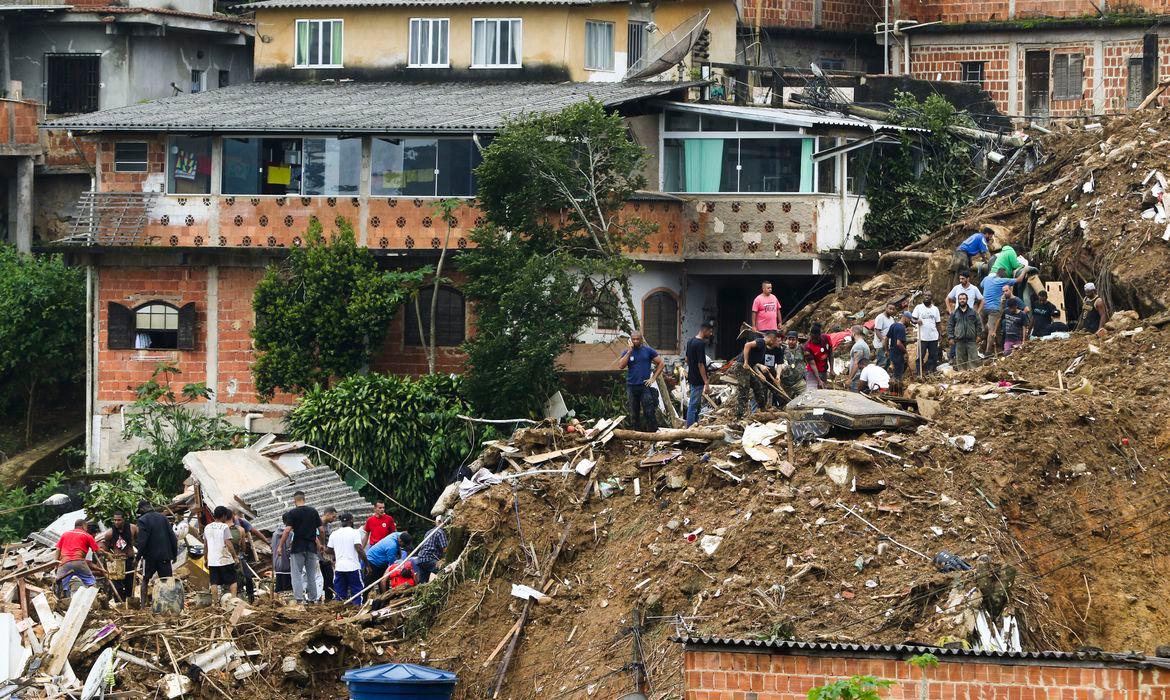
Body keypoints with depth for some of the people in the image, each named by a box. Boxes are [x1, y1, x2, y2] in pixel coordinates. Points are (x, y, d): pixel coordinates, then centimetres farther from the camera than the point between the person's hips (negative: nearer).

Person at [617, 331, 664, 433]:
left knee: (649, 412, -9)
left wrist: (653, 378, -2)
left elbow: (661, 363, 6)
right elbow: (621, 366, -8)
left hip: (645, 386, -2)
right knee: (634, 413, 8)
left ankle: (653, 432, -6)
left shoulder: (648, 351, 3)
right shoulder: (627, 352, 7)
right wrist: (629, 352, -12)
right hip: (631, 386, 2)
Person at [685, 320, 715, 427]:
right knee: (693, 405, -5)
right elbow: (700, 364, -23)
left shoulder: (690, 341, 8)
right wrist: (706, 383, -21)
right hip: (698, 380, -9)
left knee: (697, 405, 18)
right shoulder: (701, 344, -20)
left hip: (691, 377, 9)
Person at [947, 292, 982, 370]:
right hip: (959, 341, 1)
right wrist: (951, 337, 1)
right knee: (961, 361, 3)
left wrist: (978, 335, 1)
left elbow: (979, 324, 9)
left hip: (971, 340, -1)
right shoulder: (954, 313, 9)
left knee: (973, 359, -5)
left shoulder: (973, 312, 8)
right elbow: (950, 326, 10)